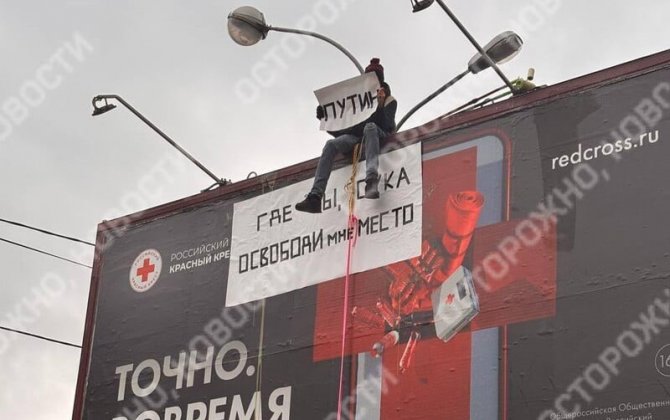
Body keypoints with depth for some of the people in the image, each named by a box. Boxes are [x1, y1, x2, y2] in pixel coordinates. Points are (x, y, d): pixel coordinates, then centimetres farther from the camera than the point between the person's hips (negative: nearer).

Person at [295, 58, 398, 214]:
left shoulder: (389, 101, 13)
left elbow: (387, 126, -6)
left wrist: (380, 105, -19)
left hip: (378, 135, -4)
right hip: (354, 136, 4)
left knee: (370, 126, -39)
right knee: (331, 144, -25)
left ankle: (372, 180, -59)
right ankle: (315, 196, -39)